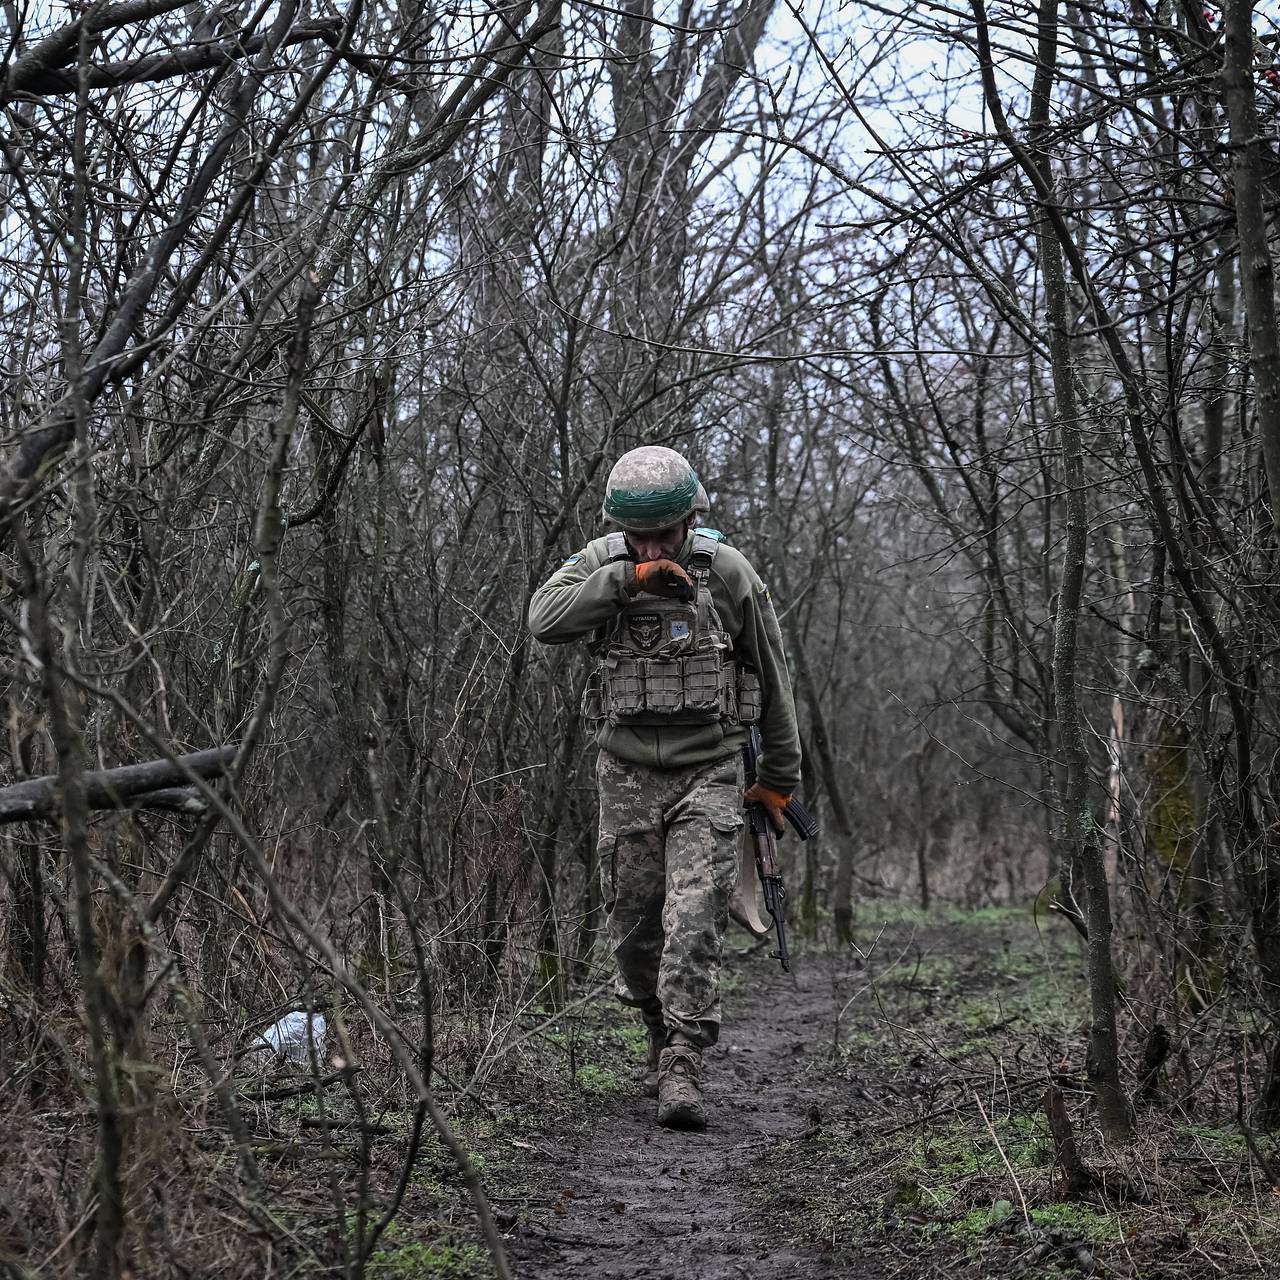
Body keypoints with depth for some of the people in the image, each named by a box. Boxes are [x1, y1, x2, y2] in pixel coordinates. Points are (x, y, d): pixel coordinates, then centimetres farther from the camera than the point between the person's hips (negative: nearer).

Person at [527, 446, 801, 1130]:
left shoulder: (728, 572, -6)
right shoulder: (598, 563, -2)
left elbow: (772, 677, 5)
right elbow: (544, 620, -22)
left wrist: (779, 776, 10)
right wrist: (628, 579, -30)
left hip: (708, 773, -2)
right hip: (628, 775, 2)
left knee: (694, 924, -14)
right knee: (633, 931, 7)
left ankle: (682, 1071, -15)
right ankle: (663, 1032, 31)